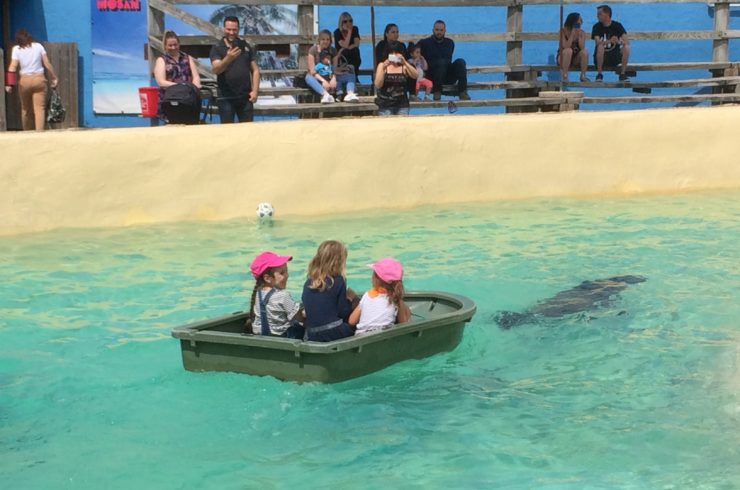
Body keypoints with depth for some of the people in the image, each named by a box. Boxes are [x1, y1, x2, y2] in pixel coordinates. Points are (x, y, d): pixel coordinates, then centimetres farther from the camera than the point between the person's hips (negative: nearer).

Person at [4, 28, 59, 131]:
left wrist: (10, 84, -7)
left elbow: (12, 68, -8)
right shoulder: (38, 46, 4)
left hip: (24, 80, 0)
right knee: (39, 108, -6)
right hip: (39, 79, 0)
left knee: (26, 109, 13)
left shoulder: (16, 49, 1)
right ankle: (39, 131, -20)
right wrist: (54, 78, 9)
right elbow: (47, 64, 2)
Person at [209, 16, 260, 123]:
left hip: (245, 96, 3)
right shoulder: (217, 48, -2)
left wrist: (255, 91, -2)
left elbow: (255, 70, 10)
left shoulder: (245, 46, 9)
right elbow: (216, 70, -18)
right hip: (226, 97, -3)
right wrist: (228, 58, -37)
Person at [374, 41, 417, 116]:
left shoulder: (404, 66, 4)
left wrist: (405, 63, -23)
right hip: (385, 106, 0)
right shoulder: (382, 65, 4)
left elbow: (415, 76, -13)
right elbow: (378, 85, -6)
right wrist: (383, 69, -17)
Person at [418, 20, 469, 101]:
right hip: (432, 76, -4)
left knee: (460, 62, -24)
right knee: (442, 62, -34)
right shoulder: (424, 43, 8)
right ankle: (437, 91, -25)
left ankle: (462, 92, -30)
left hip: (448, 77, 4)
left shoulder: (450, 43, 20)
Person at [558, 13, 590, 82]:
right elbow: (565, 47, -26)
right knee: (568, 50, -35)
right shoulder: (563, 31, -13)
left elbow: (582, 47, -18)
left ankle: (583, 76, -14)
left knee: (585, 52, -26)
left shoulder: (581, 32, -4)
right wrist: (572, 34, -27)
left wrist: (579, 35, -22)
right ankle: (564, 76, -30)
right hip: (563, 58, -3)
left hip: (576, 59, 3)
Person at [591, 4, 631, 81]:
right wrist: (609, 41, -41)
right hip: (601, 57, -1)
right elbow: (598, 42, -22)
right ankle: (599, 74, -24)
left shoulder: (617, 25, -2)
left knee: (626, 47, -25)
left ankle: (622, 74, -19)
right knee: (600, 47, -33)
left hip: (615, 58, 1)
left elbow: (627, 42, -14)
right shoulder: (597, 27, -4)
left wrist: (619, 42, -37)